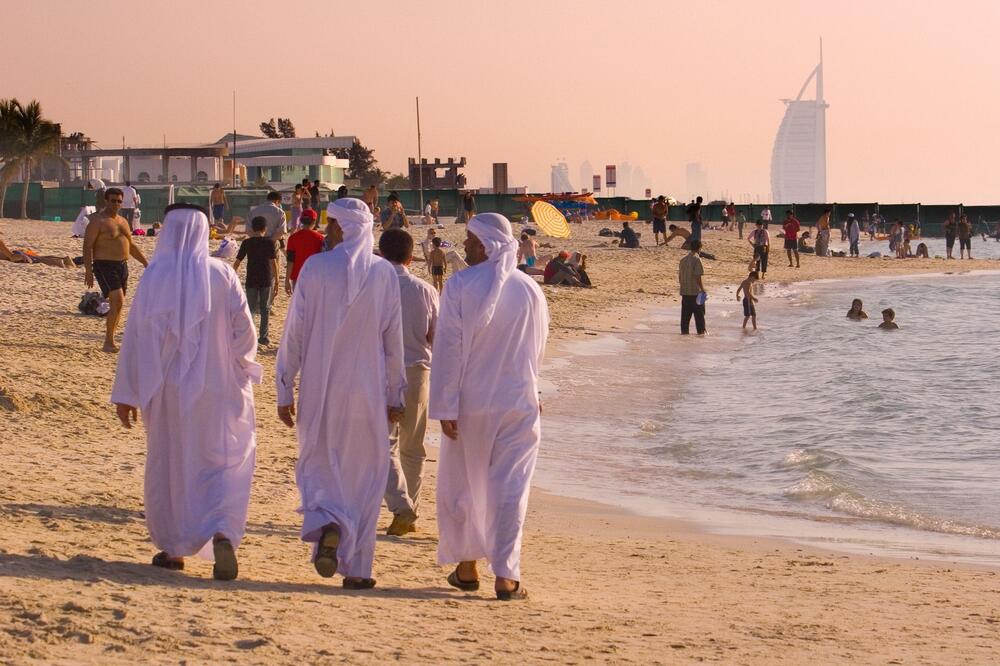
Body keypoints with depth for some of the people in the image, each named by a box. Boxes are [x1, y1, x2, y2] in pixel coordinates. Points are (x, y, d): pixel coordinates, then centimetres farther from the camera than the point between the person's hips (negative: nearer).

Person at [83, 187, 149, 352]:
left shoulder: (123, 221, 16)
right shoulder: (98, 221, -8)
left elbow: (131, 246, 25)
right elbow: (87, 246, -13)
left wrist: (146, 263, 18)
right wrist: (88, 271, -21)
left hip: (122, 266, 8)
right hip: (105, 266, -8)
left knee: (117, 305, 9)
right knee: (118, 301, -19)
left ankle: (109, 342, 18)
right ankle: (109, 342, -14)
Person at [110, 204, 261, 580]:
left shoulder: (155, 277, -10)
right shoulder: (222, 276, -7)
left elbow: (138, 338, -10)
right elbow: (245, 333, -5)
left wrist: (127, 393, -5)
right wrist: (243, 366, 16)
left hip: (170, 390, 0)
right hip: (218, 388, 0)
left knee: (169, 464, 15)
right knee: (224, 463, 7)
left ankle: (173, 549, 21)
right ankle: (223, 533, -17)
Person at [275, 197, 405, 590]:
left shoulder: (315, 268, -7)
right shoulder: (383, 273, -3)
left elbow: (295, 332, -4)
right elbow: (393, 339, 0)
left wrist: (285, 390, 3)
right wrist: (395, 395, 9)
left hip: (320, 391, -1)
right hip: (367, 393, 1)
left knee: (318, 466, 13)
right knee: (363, 475, 9)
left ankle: (327, 525, -17)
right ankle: (355, 567, 9)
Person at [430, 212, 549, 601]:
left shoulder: (460, 287, -11)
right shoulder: (530, 290, 0)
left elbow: (448, 349, -12)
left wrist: (445, 407, -9)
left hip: (470, 404, -2)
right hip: (520, 403, 2)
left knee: (462, 484, 14)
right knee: (510, 488, 2)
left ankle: (467, 567, 23)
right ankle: (506, 575, -4)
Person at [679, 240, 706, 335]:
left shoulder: (683, 259, 7)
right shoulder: (697, 259, -14)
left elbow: (680, 275, 13)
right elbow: (698, 276, -18)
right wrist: (702, 289, -13)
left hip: (685, 291, 6)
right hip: (696, 291, -6)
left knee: (685, 312, 9)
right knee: (699, 312, 4)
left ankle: (684, 330, 8)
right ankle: (701, 330, 6)